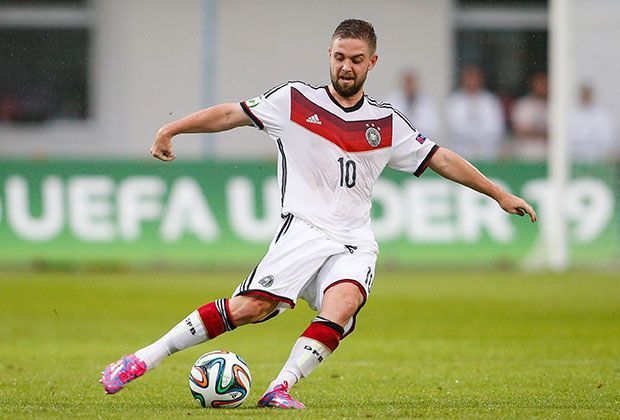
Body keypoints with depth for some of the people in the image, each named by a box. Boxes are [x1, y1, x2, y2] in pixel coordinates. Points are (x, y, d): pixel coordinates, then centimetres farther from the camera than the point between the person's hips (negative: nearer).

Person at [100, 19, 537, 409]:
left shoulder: (387, 123, 14)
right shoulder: (296, 100, 6)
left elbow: (441, 159, 19)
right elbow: (233, 113, 5)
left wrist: (499, 193, 17)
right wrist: (171, 130, -5)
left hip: (355, 244, 3)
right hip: (305, 229, -3)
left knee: (342, 306, -30)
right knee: (251, 306, -23)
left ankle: (281, 389, -32)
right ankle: (144, 359, -16)